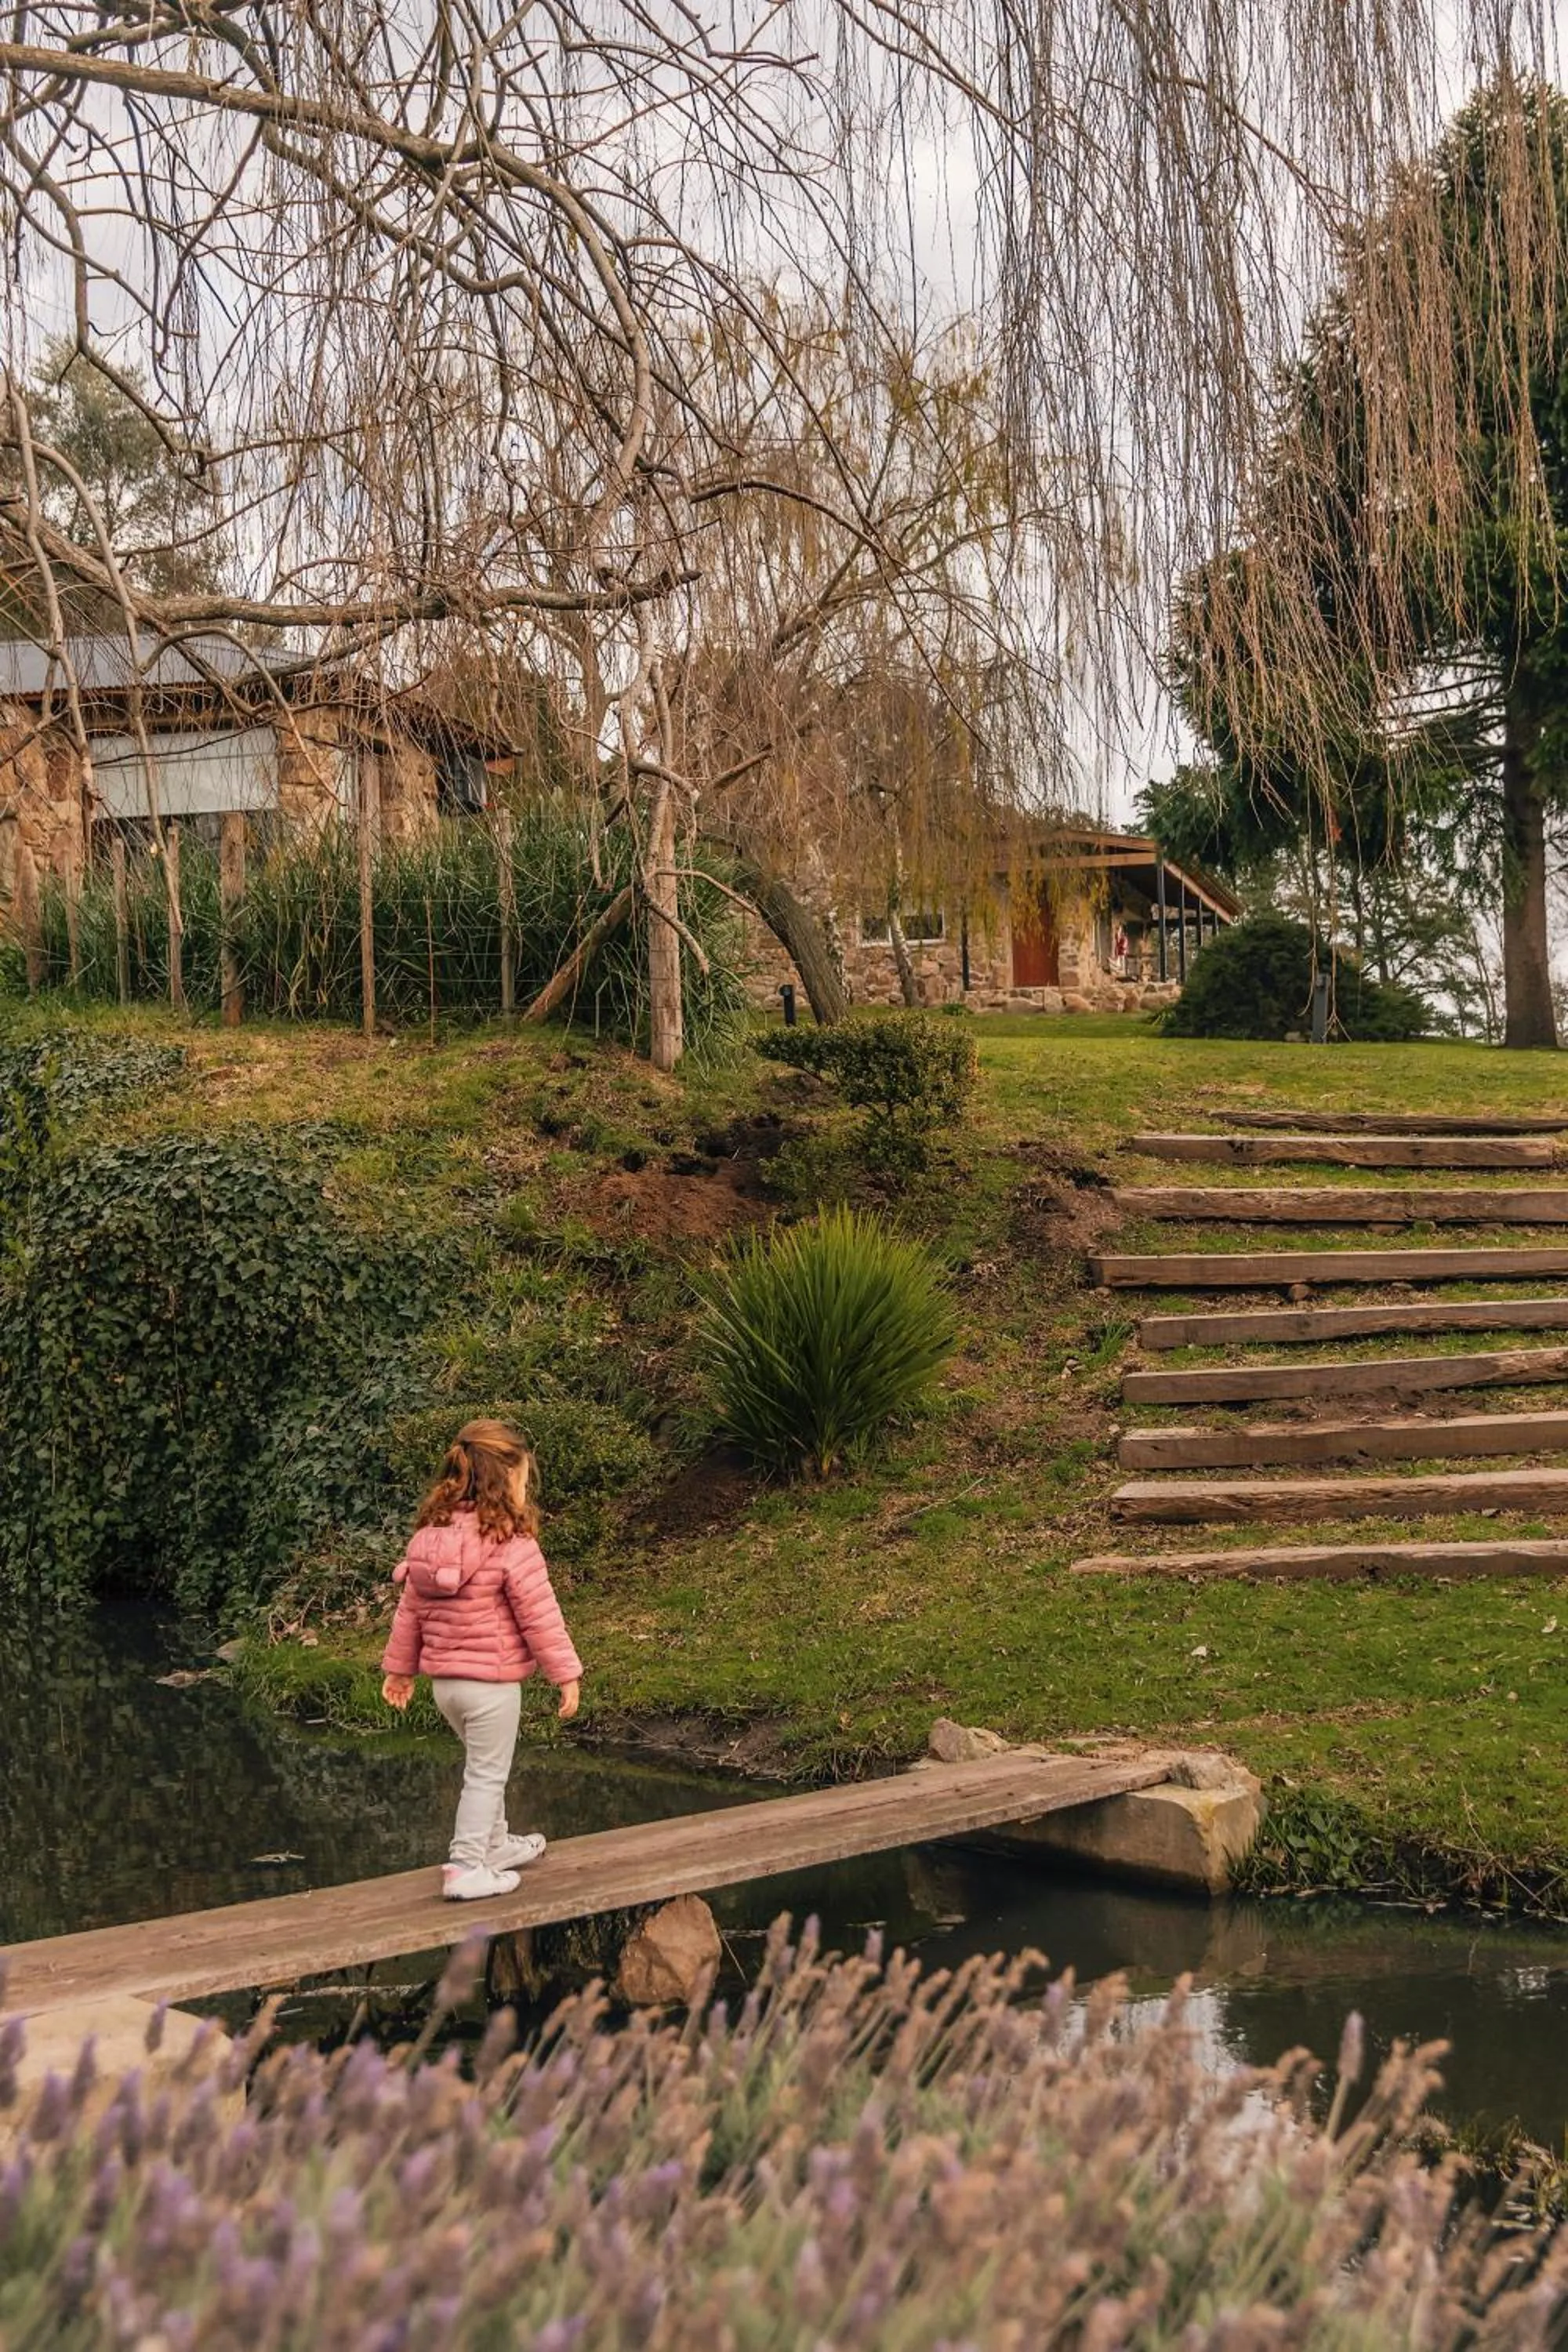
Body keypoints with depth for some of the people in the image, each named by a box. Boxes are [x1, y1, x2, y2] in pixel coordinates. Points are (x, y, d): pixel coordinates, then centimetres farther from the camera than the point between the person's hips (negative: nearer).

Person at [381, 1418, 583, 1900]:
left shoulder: (429, 1537, 2)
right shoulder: (513, 1545, -19)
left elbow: (409, 1610, 9)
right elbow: (539, 1617, -16)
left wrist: (399, 1668, 18)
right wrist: (566, 1674, -9)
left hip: (444, 1679, 7)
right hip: (493, 1681, -7)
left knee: (484, 1767, 25)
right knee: (486, 1775, 4)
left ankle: (496, 1845, 38)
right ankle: (466, 1868, 6)